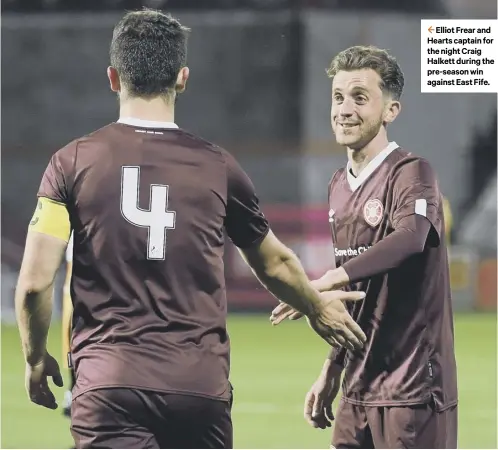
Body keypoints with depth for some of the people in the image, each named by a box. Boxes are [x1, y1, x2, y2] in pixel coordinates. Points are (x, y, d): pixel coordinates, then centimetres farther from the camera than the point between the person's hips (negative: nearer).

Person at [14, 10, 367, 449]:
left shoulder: (73, 163, 0)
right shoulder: (217, 167, 5)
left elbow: (35, 283, -4)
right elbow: (275, 264, 20)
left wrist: (35, 358, 14)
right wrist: (317, 308, 40)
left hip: (107, 384, -2)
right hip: (200, 384, 2)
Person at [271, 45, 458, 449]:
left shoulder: (411, 173, -9)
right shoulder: (339, 187, 15)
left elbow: (410, 237, -31)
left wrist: (327, 282, -40)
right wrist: (332, 371, 20)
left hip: (414, 386, -8)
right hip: (359, 389, 8)